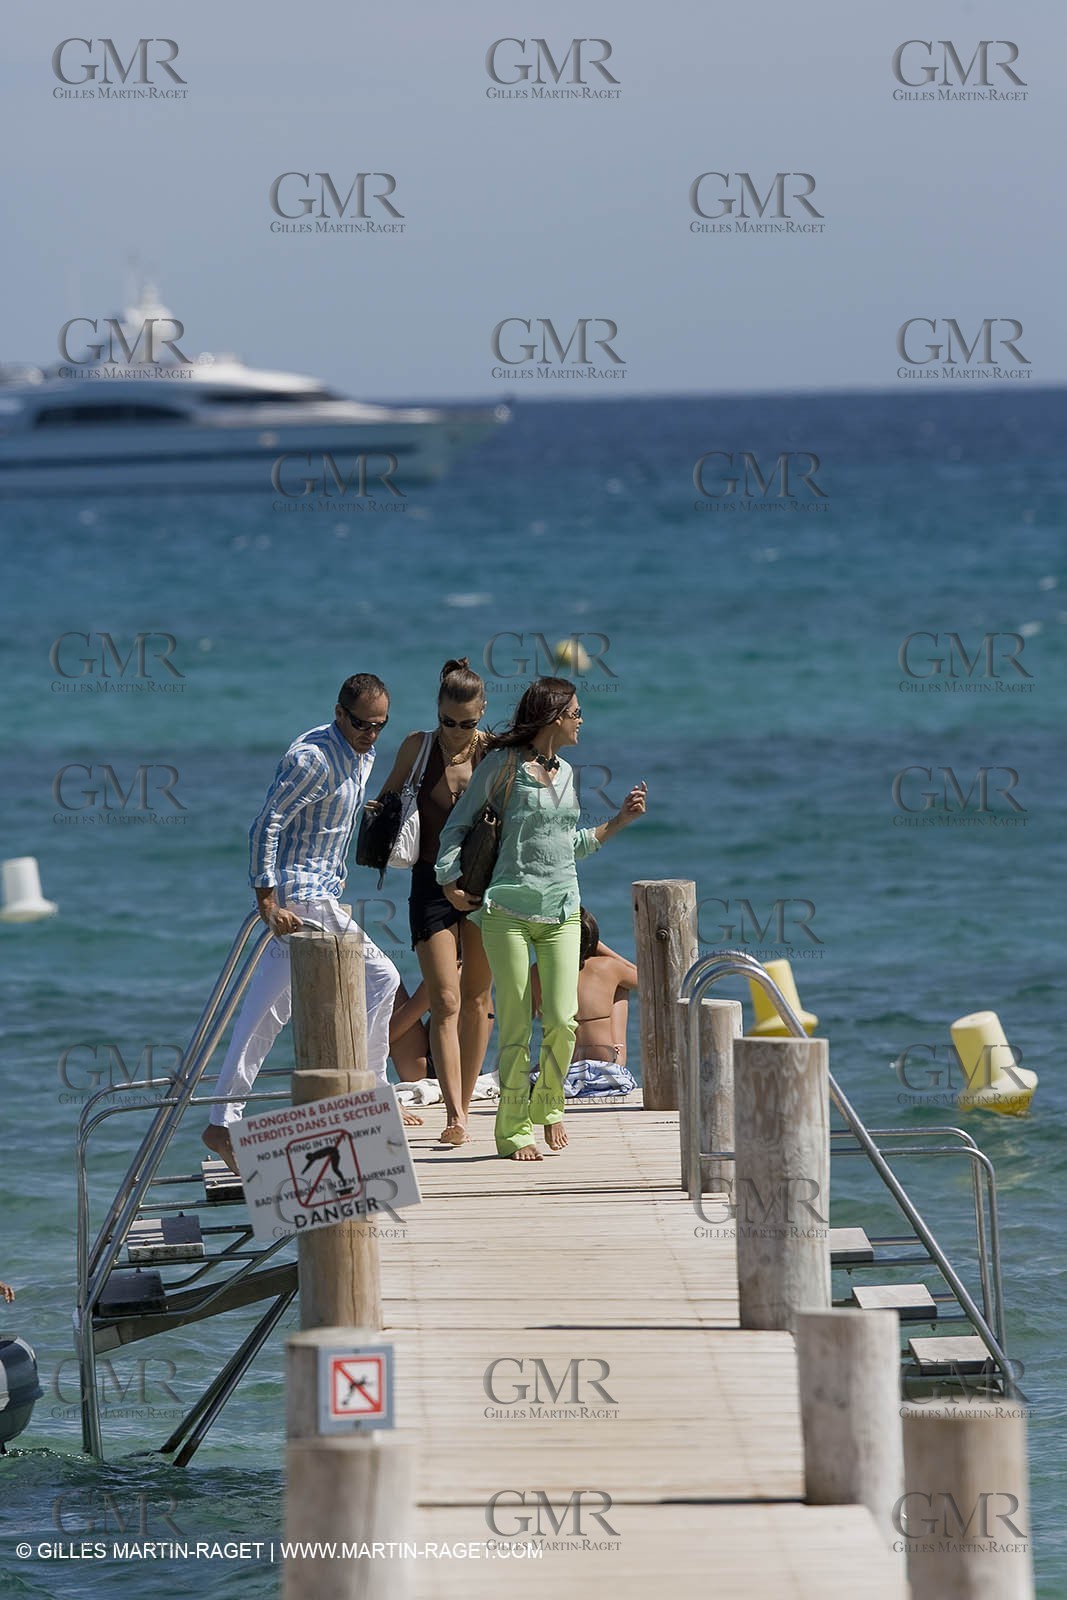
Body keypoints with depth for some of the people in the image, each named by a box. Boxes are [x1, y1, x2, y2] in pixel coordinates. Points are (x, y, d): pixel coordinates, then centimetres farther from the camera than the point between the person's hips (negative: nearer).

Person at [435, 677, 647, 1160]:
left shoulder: (565, 772, 15)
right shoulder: (502, 765, -2)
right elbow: (456, 826, 3)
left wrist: (620, 821, 19)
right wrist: (451, 884, -6)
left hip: (561, 911, 5)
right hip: (508, 909, -5)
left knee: (562, 1019, -7)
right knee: (516, 1025, -4)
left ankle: (548, 1106, 17)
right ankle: (513, 1129, 5)